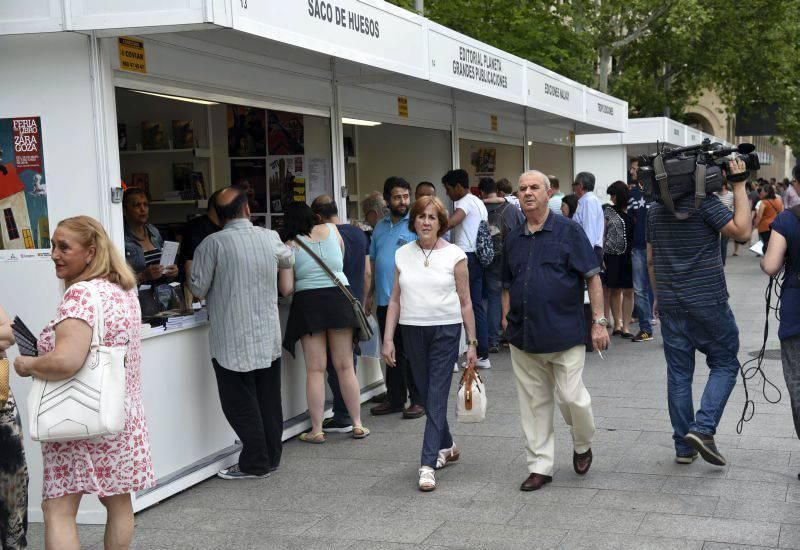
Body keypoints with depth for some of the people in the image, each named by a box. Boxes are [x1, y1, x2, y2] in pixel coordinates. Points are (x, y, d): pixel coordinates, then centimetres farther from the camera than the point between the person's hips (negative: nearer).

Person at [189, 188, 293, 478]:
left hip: (232, 339, -5)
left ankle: (254, 463, 5)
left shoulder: (213, 244, -12)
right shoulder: (270, 237, 1)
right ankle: (271, 457, 21)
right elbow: (288, 260, 22)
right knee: (269, 399, 13)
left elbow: (198, 288, -8)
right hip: (269, 336, 5)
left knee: (240, 402, 3)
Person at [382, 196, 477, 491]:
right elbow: (395, 300, 8)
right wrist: (388, 339, 3)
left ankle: (428, 464, -6)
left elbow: (465, 302, 0)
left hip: (445, 330, -3)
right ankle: (447, 445, 33)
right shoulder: (403, 254, 6)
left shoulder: (454, 255, -3)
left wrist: (472, 342, -1)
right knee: (426, 393, 12)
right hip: (412, 331, 4)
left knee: (436, 396, -7)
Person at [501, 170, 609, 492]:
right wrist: (506, 320, 7)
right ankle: (539, 466, 18)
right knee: (533, 404, 8)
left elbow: (592, 278, -3)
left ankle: (583, 445, 24)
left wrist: (599, 321, -8)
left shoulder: (568, 231, -2)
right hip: (523, 337, 5)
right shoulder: (513, 240, 12)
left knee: (571, 396, -5)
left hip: (565, 333, -4)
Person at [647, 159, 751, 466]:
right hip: (708, 303, -5)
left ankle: (684, 447, 12)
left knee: (678, 374, 8)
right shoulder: (705, 202, -11)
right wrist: (739, 186, -10)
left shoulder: (656, 210, 9)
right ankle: (703, 428, -7)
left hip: (671, 305, 5)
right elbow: (742, 231, -16)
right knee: (724, 364, 10)